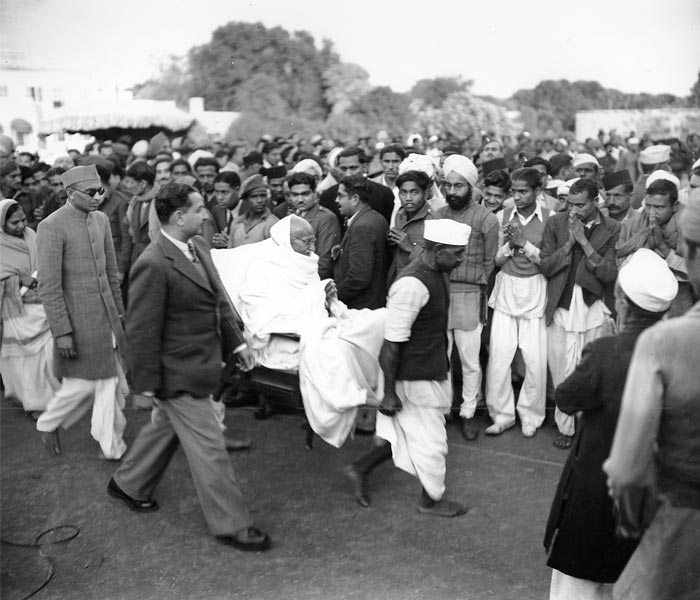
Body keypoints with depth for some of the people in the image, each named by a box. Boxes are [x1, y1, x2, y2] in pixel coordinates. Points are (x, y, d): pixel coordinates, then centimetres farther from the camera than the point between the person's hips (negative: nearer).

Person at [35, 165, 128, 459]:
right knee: (82, 383, 3)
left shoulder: (101, 219, 7)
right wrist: (61, 332, -17)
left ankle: (112, 446, 26)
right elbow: (48, 286, -16)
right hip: (77, 317, -7)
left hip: (106, 314, 7)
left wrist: (118, 312, 17)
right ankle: (48, 423, 29)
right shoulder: (52, 227, -15)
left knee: (110, 380, 11)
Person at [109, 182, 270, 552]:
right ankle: (230, 524, 16)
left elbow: (218, 299, 13)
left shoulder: (198, 246, 2)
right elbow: (142, 331, -20)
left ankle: (128, 484, 48)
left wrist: (236, 341, 12)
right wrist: (147, 382, -15)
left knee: (165, 427, 26)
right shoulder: (153, 265, -25)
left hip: (200, 362, 9)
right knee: (209, 448, 2)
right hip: (178, 375, -9)